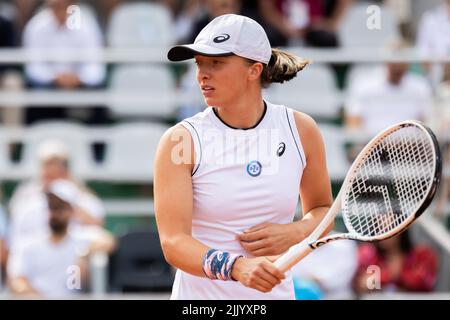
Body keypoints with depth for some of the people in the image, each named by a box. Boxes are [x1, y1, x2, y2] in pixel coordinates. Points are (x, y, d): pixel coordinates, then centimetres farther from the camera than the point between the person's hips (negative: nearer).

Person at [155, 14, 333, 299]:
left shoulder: (301, 129, -3)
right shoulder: (180, 141, -11)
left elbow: (322, 210, 11)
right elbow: (173, 242, -20)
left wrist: (293, 233, -10)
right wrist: (237, 267, -36)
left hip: (276, 292, 2)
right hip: (201, 296, -2)